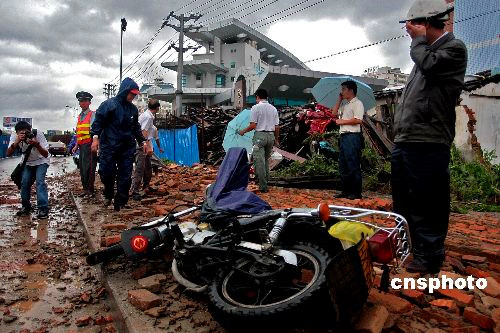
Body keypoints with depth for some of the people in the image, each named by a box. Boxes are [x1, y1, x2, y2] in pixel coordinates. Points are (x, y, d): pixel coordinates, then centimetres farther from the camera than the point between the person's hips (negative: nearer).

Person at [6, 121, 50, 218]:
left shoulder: (38, 134, -28)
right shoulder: (14, 136, -19)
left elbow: (46, 155, -28)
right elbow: (8, 153, -28)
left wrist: (37, 145, -46)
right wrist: (17, 141, -43)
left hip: (41, 161, -3)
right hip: (27, 163, 3)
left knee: (40, 181, -20)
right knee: (24, 182, -12)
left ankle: (43, 209, -18)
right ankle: (26, 207, 8)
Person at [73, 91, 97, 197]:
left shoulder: (93, 114, -4)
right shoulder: (79, 116, 20)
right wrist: (76, 146, 21)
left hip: (89, 144, -8)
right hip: (81, 145, 8)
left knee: (88, 168, -8)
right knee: (82, 168, 11)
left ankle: (90, 191, -1)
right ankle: (85, 189, 21)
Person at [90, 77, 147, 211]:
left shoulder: (133, 109, 12)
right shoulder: (109, 104, -4)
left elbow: (136, 127, 21)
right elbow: (98, 121, -6)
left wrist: (142, 141, 17)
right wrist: (95, 137, -16)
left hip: (128, 148, 5)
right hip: (109, 146, -5)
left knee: (125, 176, 4)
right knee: (106, 172, -3)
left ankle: (120, 202, 15)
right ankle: (108, 194, 26)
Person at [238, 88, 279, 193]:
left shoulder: (255, 107, -6)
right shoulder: (273, 108, 9)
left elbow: (253, 125, -11)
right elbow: (277, 127, 8)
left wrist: (243, 131, 5)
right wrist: (276, 139, 19)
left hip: (260, 135, -6)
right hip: (271, 135, 6)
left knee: (259, 161, -3)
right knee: (266, 160, 18)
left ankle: (263, 186, -3)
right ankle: (265, 181, 25)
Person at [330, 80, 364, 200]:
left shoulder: (357, 103, -6)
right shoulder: (345, 105, 21)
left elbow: (358, 120, -17)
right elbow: (334, 112, 20)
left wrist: (342, 121, -9)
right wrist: (339, 100, 15)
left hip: (352, 137, -9)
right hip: (343, 136, 9)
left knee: (353, 166, -7)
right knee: (343, 166, 10)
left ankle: (356, 193, -2)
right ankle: (346, 191, 17)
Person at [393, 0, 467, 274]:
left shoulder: (454, 48, -2)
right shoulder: (425, 52, 22)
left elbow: (430, 65, -23)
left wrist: (419, 39, -5)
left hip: (427, 144, -9)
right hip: (403, 142, 10)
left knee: (426, 205, -2)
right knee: (402, 201, 19)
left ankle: (428, 258, 11)